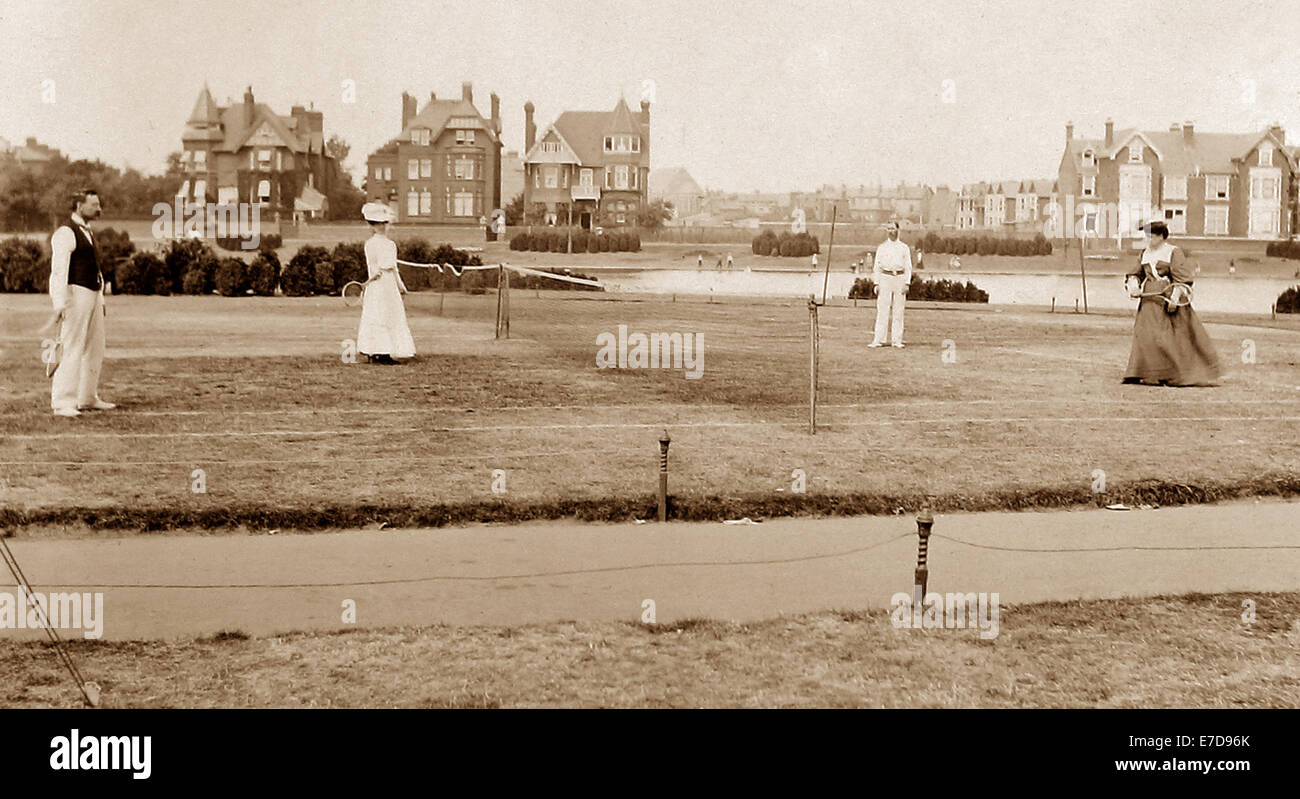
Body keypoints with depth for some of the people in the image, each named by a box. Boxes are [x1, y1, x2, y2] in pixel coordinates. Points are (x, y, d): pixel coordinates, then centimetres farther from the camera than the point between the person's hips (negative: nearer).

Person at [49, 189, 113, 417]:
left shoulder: (87, 232, 19)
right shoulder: (65, 233, -11)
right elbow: (58, 269, -17)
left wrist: (101, 299, 23)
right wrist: (59, 304, -24)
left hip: (93, 295, 10)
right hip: (75, 295, -10)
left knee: (95, 349, 13)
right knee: (72, 350, -11)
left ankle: (88, 399, 22)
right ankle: (62, 403, -10)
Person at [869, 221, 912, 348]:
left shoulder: (904, 247, 11)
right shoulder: (882, 247, 10)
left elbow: (908, 267, 8)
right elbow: (876, 266, 8)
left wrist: (907, 283, -3)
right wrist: (876, 283, -2)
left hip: (900, 278, 1)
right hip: (885, 278, -1)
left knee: (898, 310, -1)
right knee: (882, 309, -8)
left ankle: (897, 340, 1)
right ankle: (879, 339, -10)